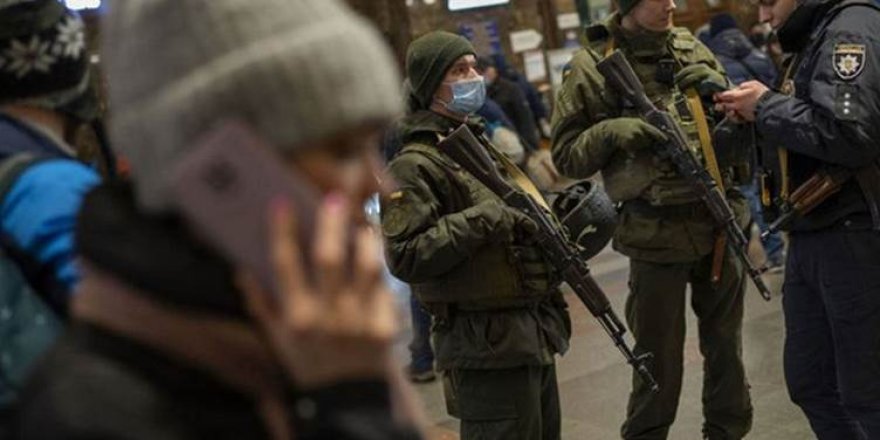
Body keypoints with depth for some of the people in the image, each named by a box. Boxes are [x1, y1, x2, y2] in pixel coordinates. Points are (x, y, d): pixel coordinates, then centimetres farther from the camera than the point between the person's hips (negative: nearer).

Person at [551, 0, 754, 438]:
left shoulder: (691, 48, 8)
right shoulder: (593, 65, -5)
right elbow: (567, 154, -3)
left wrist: (718, 92, -5)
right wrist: (614, 131, -19)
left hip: (720, 222, 4)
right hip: (656, 235, -4)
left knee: (726, 345, 16)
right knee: (659, 358, 6)